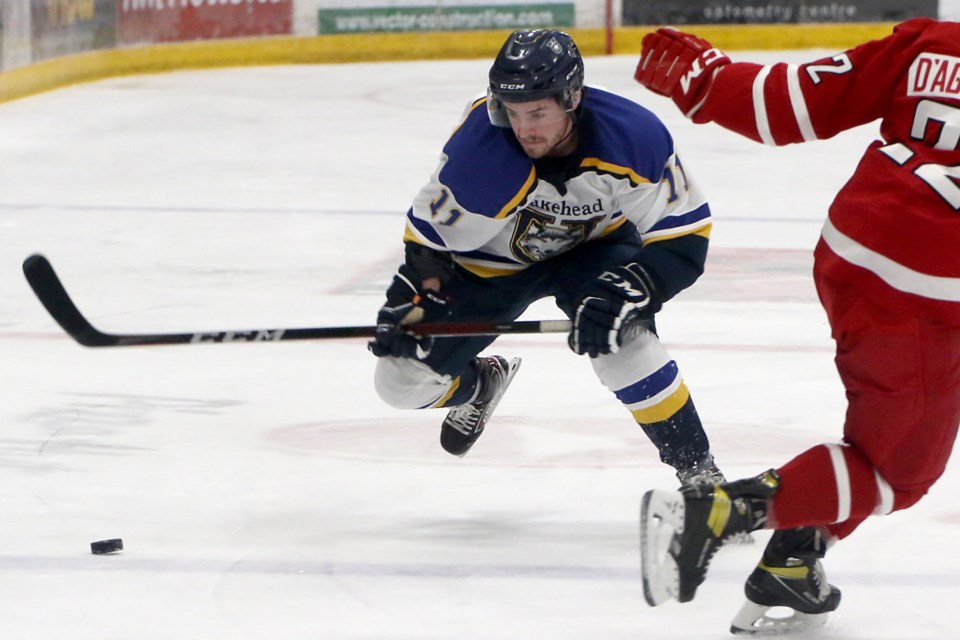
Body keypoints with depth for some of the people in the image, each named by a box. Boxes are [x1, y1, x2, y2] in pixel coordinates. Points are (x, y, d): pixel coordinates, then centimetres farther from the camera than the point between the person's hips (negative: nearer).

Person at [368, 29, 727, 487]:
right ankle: (478, 385, 37)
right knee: (402, 381, 0)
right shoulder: (479, 149, -35)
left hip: (594, 245, -1)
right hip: (491, 262, 1)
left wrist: (627, 291, -39)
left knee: (620, 338, -33)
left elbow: (684, 234, -26)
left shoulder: (633, 136, -33)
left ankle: (697, 470, -17)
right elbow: (430, 236, -19)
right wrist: (411, 298, -35)